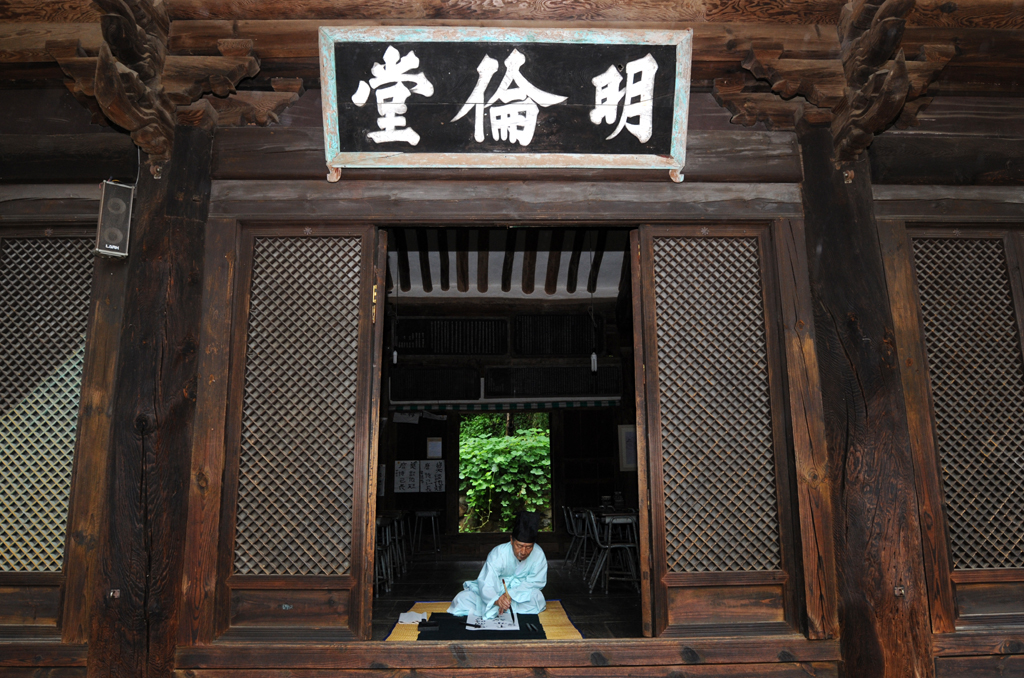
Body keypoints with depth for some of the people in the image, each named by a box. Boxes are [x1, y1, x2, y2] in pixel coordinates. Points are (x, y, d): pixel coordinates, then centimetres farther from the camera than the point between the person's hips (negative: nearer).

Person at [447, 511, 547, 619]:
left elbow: (536, 582, -15)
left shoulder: (538, 554, -20)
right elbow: (486, 585, -32)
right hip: (495, 592, -2)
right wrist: (497, 600, -54)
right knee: (463, 599, -24)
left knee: (537, 597, -33)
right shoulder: (498, 554, -26)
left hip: (517, 592, 2)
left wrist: (510, 594, -27)